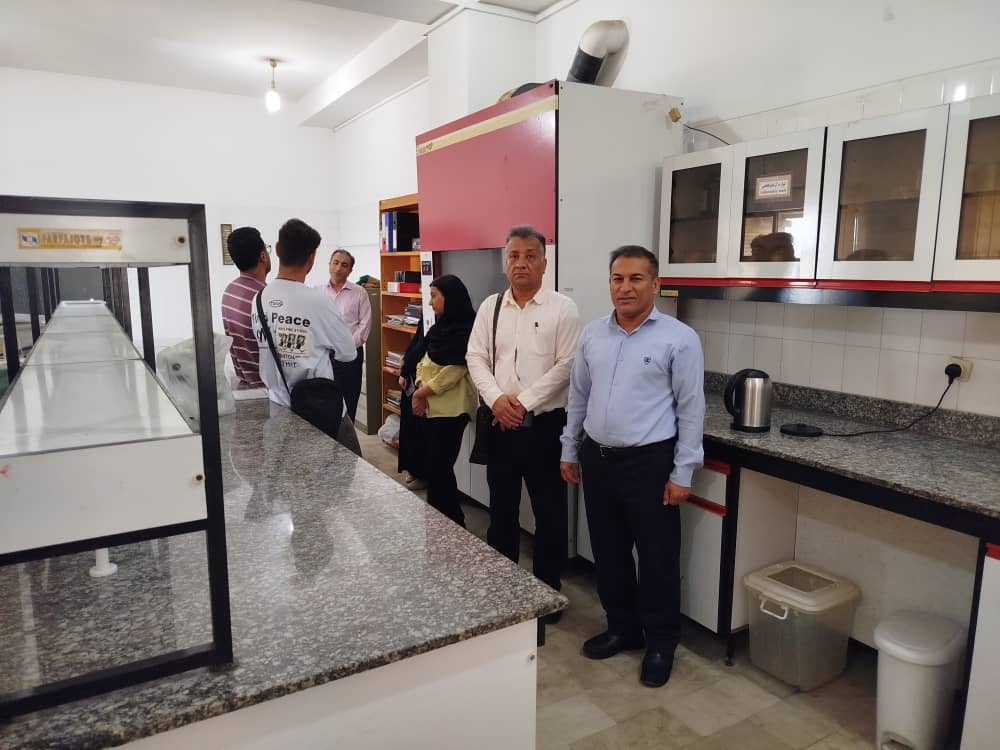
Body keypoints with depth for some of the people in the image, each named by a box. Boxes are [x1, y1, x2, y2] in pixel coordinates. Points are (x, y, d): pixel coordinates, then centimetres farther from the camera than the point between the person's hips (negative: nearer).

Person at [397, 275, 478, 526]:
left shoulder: (465, 329, -13)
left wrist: (421, 392, -11)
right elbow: (425, 361, 16)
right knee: (430, 465, 13)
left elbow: (453, 371, -19)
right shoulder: (441, 326, 15)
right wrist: (418, 388, -2)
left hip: (449, 409, -9)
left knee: (438, 468, -3)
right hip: (428, 406, 9)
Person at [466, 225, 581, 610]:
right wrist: (496, 398, -12)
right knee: (501, 508, 16)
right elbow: (476, 358, 4)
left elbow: (566, 365, -10)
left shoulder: (562, 307, -5)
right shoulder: (490, 306, 7)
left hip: (545, 424, -3)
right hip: (500, 423, 4)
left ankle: (549, 589, 26)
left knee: (549, 512, 8)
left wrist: (524, 402, -15)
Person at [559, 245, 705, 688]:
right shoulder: (592, 335, 6)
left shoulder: (679, 339, -9)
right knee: (608, 552, 16)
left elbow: (691, 409, -8)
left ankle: (661, 642, 27)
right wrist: (570, 450, 13)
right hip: (597, 458, 5)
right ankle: (622, 627, 36)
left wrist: (682, 473, -10)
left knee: (657, 557, 7)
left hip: (650, 463, -5)